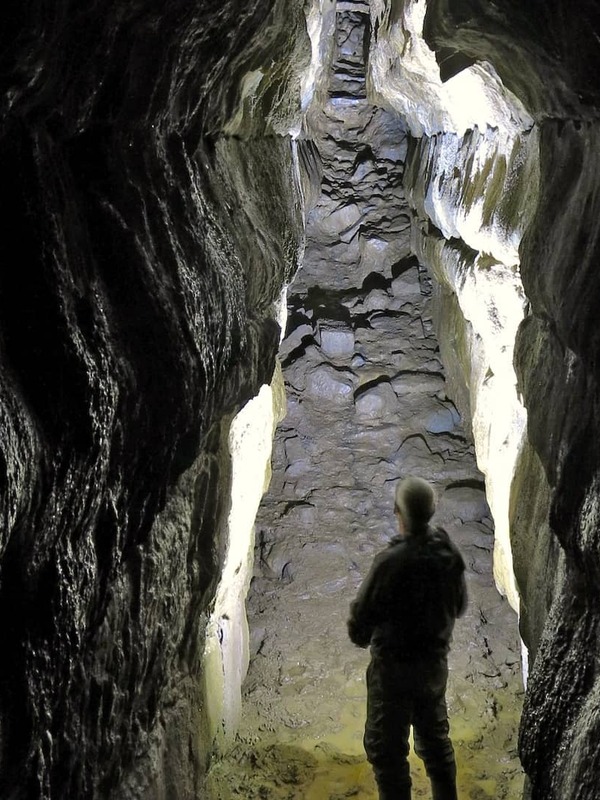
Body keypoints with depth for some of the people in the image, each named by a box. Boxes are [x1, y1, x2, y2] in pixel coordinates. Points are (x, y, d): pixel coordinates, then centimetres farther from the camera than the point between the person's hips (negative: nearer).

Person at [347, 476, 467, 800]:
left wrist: (360, 635, 5)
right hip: (436, 661, 7)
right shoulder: (450, 554, -6)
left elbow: (362, 614, -16)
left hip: (394, 666, -6)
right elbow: (459, 605, 9)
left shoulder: (391, 561, -25)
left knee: (387, 747, 5)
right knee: (435, 738, 23)